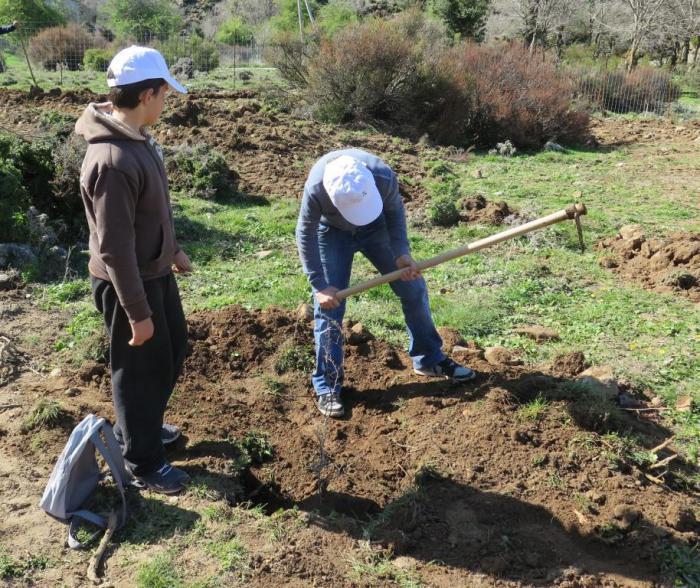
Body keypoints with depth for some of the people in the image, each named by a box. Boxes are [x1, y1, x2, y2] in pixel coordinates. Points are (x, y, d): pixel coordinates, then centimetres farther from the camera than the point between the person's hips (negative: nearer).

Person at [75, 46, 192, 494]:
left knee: (173, 350, 24)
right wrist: (137, 312, -22)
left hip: (155, 271, 10)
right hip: (128, 284, -10)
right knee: (141, 369, 7)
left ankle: (139, 428, 46)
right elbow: (113, 248, -27)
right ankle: (144, 462, 28)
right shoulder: (114, 160, -30)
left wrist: (174, 250, 25)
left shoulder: (137, 139, 1)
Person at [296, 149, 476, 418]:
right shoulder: (315, 188, -39)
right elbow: (305, 234, -21)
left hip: (376, 227, 3)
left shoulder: (383, 177, -35)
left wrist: (401, 253, -20)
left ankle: (429, 359, 23)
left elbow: (395, 211, -11)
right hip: (332, 232, -2)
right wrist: (319, 285, -21)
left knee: (413, 288, 4)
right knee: (329, 307, -9)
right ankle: (327, 387, 3)